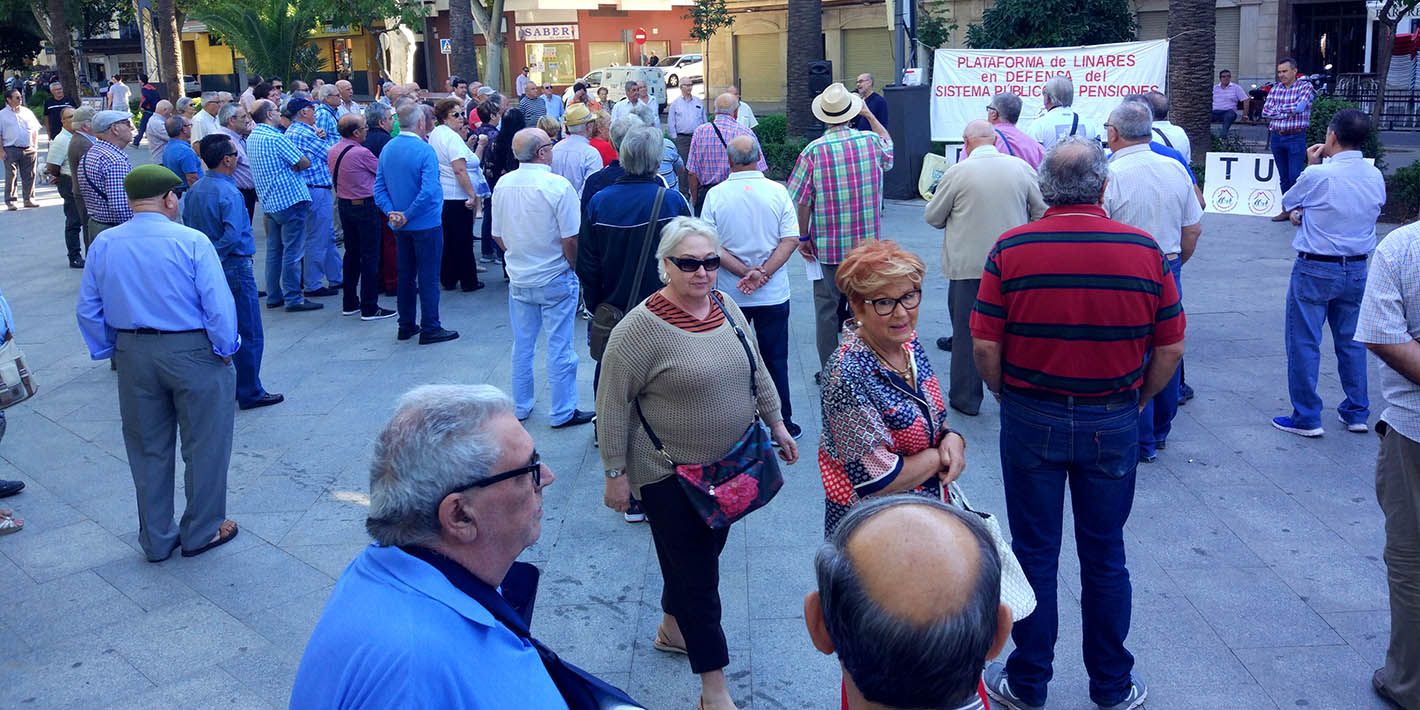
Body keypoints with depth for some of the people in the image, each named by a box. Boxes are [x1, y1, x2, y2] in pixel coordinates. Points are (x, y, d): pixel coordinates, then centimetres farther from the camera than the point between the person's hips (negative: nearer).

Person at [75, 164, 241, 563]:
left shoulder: (104, 245, -1)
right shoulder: (192, 242, -16)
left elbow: (88, 311, 4)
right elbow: (219, 306, -18)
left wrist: (108, 351, 16)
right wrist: (226, 349, -4)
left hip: (133, 356, 5)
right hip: (192, 353, -5)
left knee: (147, 450, 17)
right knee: (204, 445, 12)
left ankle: (156, 541, 29)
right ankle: (201, 533, 25)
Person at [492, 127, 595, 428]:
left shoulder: (503, 184, -3)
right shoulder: (558, 185, -19)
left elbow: (498, 236, 5)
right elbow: (570, 240, -18)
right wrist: (574, 268, 0)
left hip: (519, 279, 5)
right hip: (555, 279, -5)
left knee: (522, 345, 17)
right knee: (559, 347, 5)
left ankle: (520, 406, 27)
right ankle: (562, 412, 14)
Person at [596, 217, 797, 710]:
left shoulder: (727, 308, 0)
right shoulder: (640, 328, -20)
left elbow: (756, 370, 14)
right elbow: (611, 406, -15)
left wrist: (776, 423, 15)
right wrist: (616, 473, -12)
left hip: (730, 466, 7)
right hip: (670, 475, -6)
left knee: (703, 554, 21)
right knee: (695, 574, 1)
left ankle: (672, 628, 46)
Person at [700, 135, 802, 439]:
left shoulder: (715, 195, -7)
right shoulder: (777, 192, -7)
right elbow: (790, 240, -11)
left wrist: (745, 272, -12)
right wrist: (762, 274, -13)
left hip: (729, 295, 0)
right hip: (774, 294, 0)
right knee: (775, 359, 10)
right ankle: (782, 424, 16)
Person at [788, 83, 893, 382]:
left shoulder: (814, 150, -13)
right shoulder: (871, 141, -4)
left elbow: (801, 201, -11)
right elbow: (890, 146, 22)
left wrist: (803, 238, 1)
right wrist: (869, 114, 29)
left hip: (826, 246, -2)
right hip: (866, 244, 2)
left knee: (827, 308, 8)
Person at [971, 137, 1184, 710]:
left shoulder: (1011, 248, -12)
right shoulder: (1144, 250, -7)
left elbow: (985, 346, -11)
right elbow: (1170, 348, -3)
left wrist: (1007, 395, 6)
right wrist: (1137, 400, 13)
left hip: (1032, 420, -1)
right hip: (1113, 423, 2)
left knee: (1034, 555, 11)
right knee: (1105, 556, 15)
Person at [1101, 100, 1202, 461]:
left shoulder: (1109, 176, -16)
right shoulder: (1175, 169, 2)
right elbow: (1193, 229, 8)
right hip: (1169, 272, 6)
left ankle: (1141, 442, 11)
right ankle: (1160, 431, 31)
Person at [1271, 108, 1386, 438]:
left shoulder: (1318, 176, -19)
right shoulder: (1376, 178, 0)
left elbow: (1288, 203, -1)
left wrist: (1311, 165, 9)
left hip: (1315, 270, -6)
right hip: (1357, 268, 6)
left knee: (1304, 343, 3)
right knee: (1352, 340, 16)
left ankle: (1306, 418, 7)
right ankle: (1357, 413, 25)